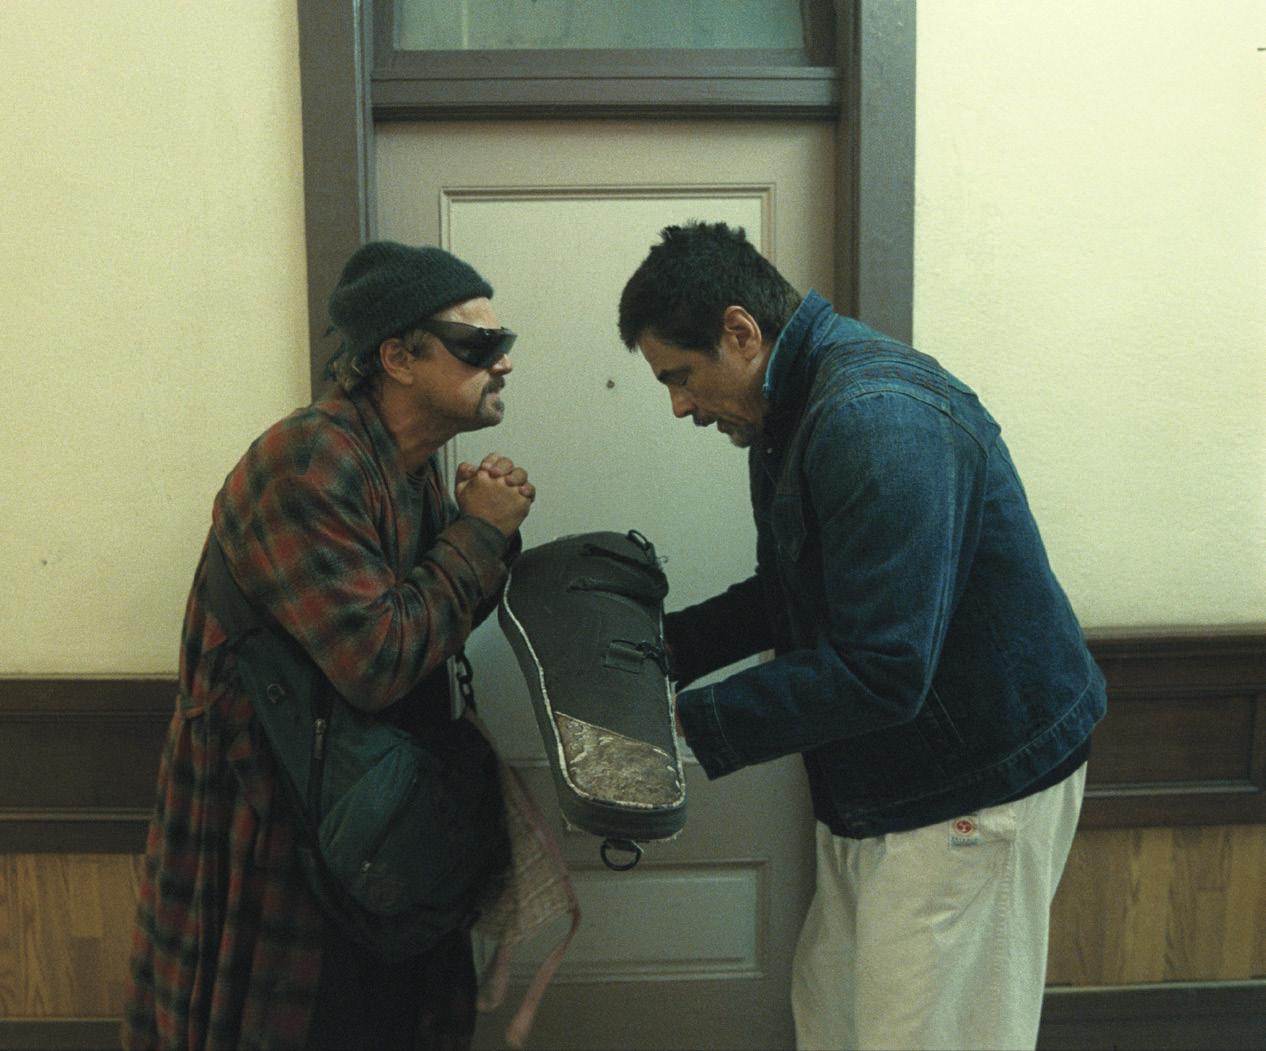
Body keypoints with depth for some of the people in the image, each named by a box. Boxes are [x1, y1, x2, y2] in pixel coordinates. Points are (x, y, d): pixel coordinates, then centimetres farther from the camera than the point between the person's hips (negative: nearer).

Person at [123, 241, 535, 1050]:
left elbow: (442, 623, 9)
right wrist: (478, 534, -19)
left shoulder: (412, 466, 4)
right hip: (268, 824, -8)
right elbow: (376, 658, -30)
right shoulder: (306, 463, -24)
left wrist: (489, 532, -9)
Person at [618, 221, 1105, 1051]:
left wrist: (693, 729, -22)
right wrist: (660, 649, 3)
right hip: (876, 785, 10)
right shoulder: (795, 412, 7)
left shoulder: (877, 421, -26)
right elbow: (787, 597, 16)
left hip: (975, 788, -9)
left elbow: (879, 672, -29)